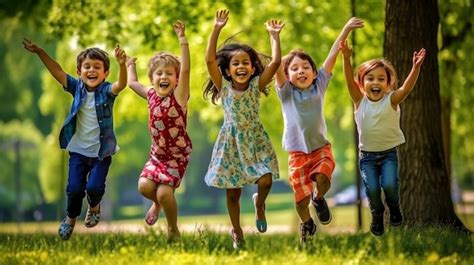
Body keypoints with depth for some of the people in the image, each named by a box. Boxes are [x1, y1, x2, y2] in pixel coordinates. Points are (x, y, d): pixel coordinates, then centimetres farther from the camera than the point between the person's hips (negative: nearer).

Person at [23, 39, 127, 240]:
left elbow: (121, 84, -34)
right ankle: (71, 218, 28)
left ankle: (94, 206, 23)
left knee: (94, 187, -14)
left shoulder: (107, 91, -13)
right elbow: (57, 71, -11)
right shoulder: (77, 88, -5)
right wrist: (39, 52, -23)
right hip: (78, 150, 2)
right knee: (74, 188, -1)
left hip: (102, 152, -2)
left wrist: (122, 64, -54)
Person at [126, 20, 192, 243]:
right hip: (157, 154, 5)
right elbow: (132, 83, 21)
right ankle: (157, 203, 23)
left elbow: (186, 69, -31)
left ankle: (173, 229, 12)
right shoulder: (151, 95, 0)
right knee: (144, 186, -14)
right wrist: (130, 64, 32)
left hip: (177, 156, -5)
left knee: (164, 192, -14)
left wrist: (182, 39, -37)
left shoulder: (179, 96, -16)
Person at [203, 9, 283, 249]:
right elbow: (209, 59, -17)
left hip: (255, 140, 0)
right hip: (231, 142, 0)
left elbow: (275, 62, -14)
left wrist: (274, 35, -13)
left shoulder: (256, 85, -5)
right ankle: (237, 232, 25)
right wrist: (217, 29, -21)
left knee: (265, 181, -17)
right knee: (233, 192, 6)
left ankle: (259, 203, 18)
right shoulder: (224, 87, -7)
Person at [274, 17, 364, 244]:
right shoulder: (286, 92, -3)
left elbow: (333, 55, -4)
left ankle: (319, 199, 11)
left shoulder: (319, 86, 0)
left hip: (321, 147, 1)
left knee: (323, 179, -25)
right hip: (297, 152, -1)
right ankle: (306, 224, 30)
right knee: (301, 196, -1)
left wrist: (346, 29, -7)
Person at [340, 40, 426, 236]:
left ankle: (394, 208, 15)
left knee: (389, 184, -19)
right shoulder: (360, 101, -7)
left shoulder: (391, 100, -11)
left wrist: (416, 67, -46)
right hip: (367, 154, 1)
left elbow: (407, 87, -28)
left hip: (389, 151, -1)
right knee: (372, 188, -12)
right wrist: (346, 58, -37)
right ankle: (377, 216, 19)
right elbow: (350, 81, -21)